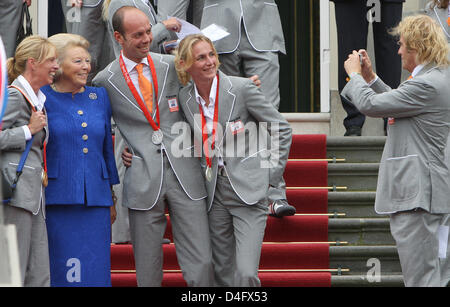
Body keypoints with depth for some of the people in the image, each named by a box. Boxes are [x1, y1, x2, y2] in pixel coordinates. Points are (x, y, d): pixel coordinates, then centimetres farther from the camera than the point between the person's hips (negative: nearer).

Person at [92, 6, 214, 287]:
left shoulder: (173, 66, 7)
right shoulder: (105, 81, 2)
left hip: (184, 176, 1)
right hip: (143, 182, -1)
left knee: (201, 266, -4)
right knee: (148, 271, 5)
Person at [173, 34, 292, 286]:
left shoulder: (242, 88, -11)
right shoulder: (186, 97, 3)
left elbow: (283, 130, -4)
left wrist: (270, 177, -4)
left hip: (249, 192, -5)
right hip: (216, 193, 5)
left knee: (245, 274, -16)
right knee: (223, 274, 9)